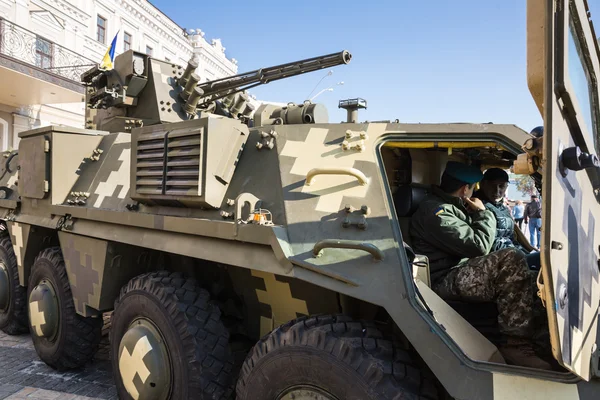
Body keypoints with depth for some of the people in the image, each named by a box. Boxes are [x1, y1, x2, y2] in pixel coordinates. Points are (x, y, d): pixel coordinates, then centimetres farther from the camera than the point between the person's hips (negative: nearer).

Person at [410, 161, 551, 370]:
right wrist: (483, 213, -2)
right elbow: (479, 246, -17)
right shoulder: (435, 211, -12)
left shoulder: (450, 206, 21)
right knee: (512, 258, -27)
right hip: (445, 282, -10)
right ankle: (516, 343, -24)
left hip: (464, 274, 10)